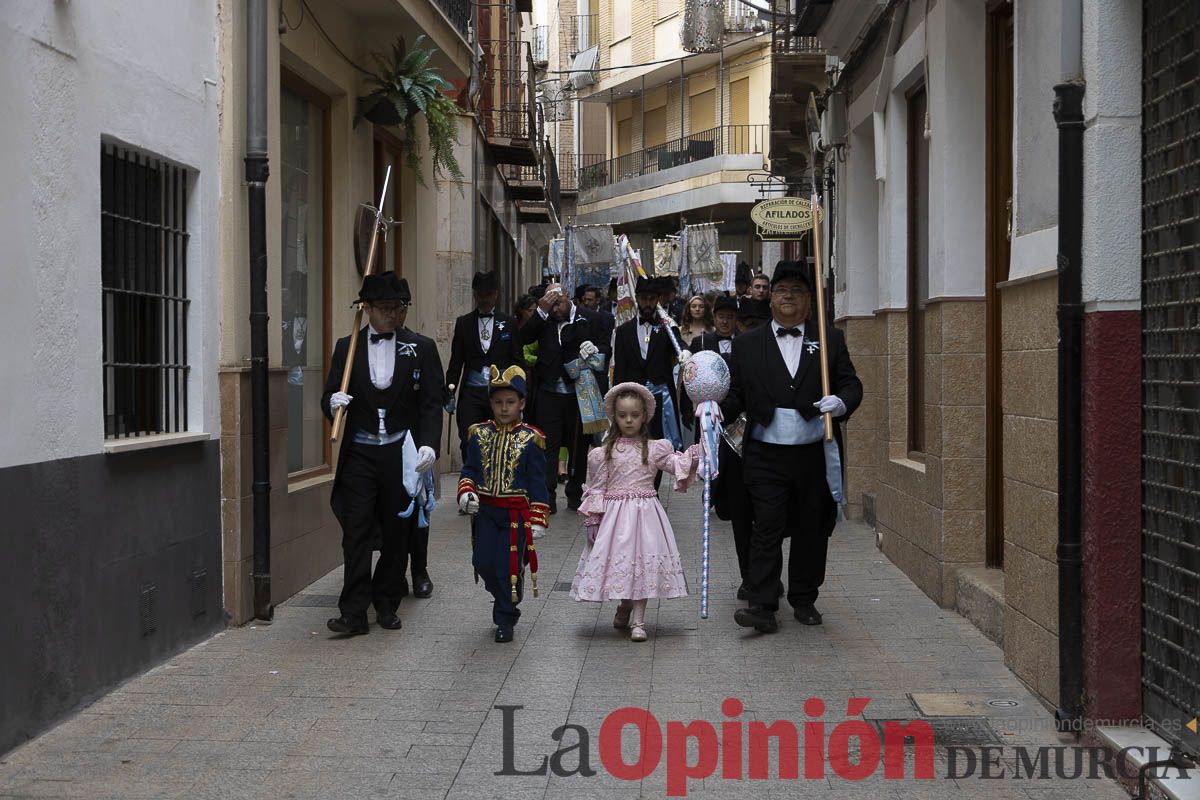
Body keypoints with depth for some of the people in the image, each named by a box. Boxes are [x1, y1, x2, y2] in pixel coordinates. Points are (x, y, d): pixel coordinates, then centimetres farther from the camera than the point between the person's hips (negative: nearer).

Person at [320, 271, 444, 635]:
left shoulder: (421, 348, 4)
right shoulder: (347, 347, 7)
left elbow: (432, 403, -1)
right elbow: (329, 397, 8)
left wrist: (428, 445, -15)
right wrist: (334, 402, -17)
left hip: (402, 454, 0)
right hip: (359, 454, 0)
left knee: (398, 533, 7)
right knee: (356, 532, -4)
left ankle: (386, 605, 20)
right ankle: (353, 613, -3)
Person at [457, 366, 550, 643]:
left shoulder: (530, 439, -4)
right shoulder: (479, 434, 5)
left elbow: (537, 484, -3)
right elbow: (469, 470, 11)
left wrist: (537, 520, -6)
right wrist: (466, 493, -10)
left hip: (516, 513, -3)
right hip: (485, 510, 3)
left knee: (509, 565, -2)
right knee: (482, 561, 1)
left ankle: (505, 619, 13)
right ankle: (504, 598, 30)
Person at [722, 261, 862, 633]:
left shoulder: (831, 340, 9)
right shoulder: (747, 344, 8)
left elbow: (851, 384, 5)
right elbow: (736, 393, 7)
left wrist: (841, 402, -17)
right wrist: (718, 410, -13)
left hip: (815, 453, 1)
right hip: (766, 455, -1)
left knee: (811, 529, 9)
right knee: (767, 526, -8)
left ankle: (804, 600, 23)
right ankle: (761, 606, -7)